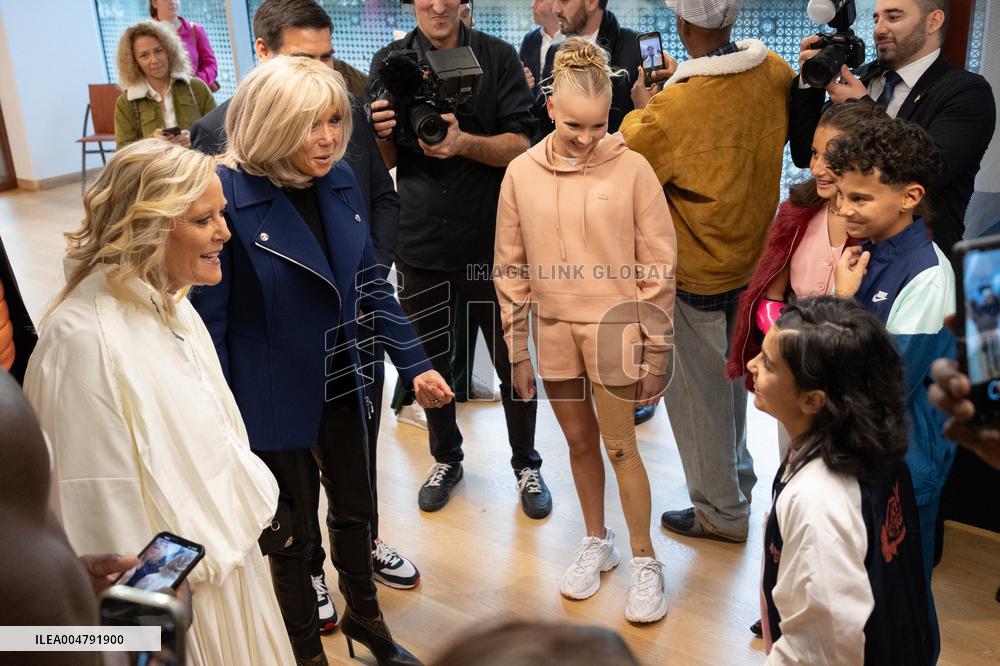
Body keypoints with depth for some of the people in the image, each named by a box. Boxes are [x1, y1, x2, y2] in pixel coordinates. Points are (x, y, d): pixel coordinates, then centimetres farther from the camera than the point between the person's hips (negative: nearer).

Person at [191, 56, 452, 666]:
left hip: (341, 383, 5)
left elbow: (369, 281, 5)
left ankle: (365, 617, 49)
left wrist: (414, 363, 3)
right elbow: (209, 318, -16)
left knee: (356, 510, 22)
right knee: (294, 530, 14)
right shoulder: (229, 194, -21)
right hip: (274, 398, -5)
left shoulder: (340, 179, -4)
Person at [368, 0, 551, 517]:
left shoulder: (498, 58, -2)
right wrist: (381, 134, -18)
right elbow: (386, 161, 5)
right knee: (429, 361, 14)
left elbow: (520, 147, -9)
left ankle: (526, 464, 27)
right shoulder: (389, 62, 4)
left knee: (512, 362, 7)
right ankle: (446, 458, 36)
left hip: (492, 241, -2)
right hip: (421, 243, 2)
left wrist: (464, 143, -27)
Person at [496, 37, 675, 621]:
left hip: (615, 327, -3)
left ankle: (645, 561, 23)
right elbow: (511, 269, 4)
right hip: (554, 329, 3)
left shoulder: (631, 168, -10)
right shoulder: (522, 173, -1)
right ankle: (597, 542, 36)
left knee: (619, 446, 5)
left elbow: (659, 266, -6)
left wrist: (656, 352, -5)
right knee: (579, 441, 16)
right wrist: (518, 352, 5)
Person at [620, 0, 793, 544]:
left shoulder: (672, 107, -29)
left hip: (695, 274, -6)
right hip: (754, 255, 7)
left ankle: (721, 512, 27)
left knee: (698, 391, 11)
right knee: (730, 375, 25)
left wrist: (642, 106, -1)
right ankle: (737, 473, 45)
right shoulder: (777, 75, -9)